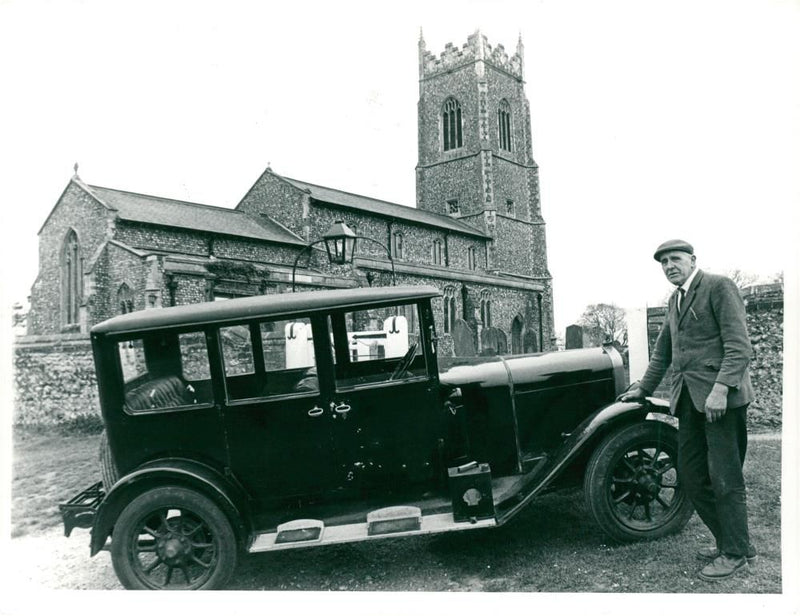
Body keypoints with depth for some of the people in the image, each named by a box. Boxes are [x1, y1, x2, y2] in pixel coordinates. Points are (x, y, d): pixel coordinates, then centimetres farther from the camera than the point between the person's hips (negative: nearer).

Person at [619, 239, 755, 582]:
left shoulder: (718, 287, -5)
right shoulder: (675, 300, 19)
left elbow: (739, 345, -13)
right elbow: (662, 351, 27)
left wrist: (721, 388, -22)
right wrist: (643, 388, 27)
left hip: (721, 397, -8)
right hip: (688, 399, 8)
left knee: (724, 477, -1)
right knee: (691, 476, 9)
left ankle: (736, 553, 13)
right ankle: (728, 541, 24)